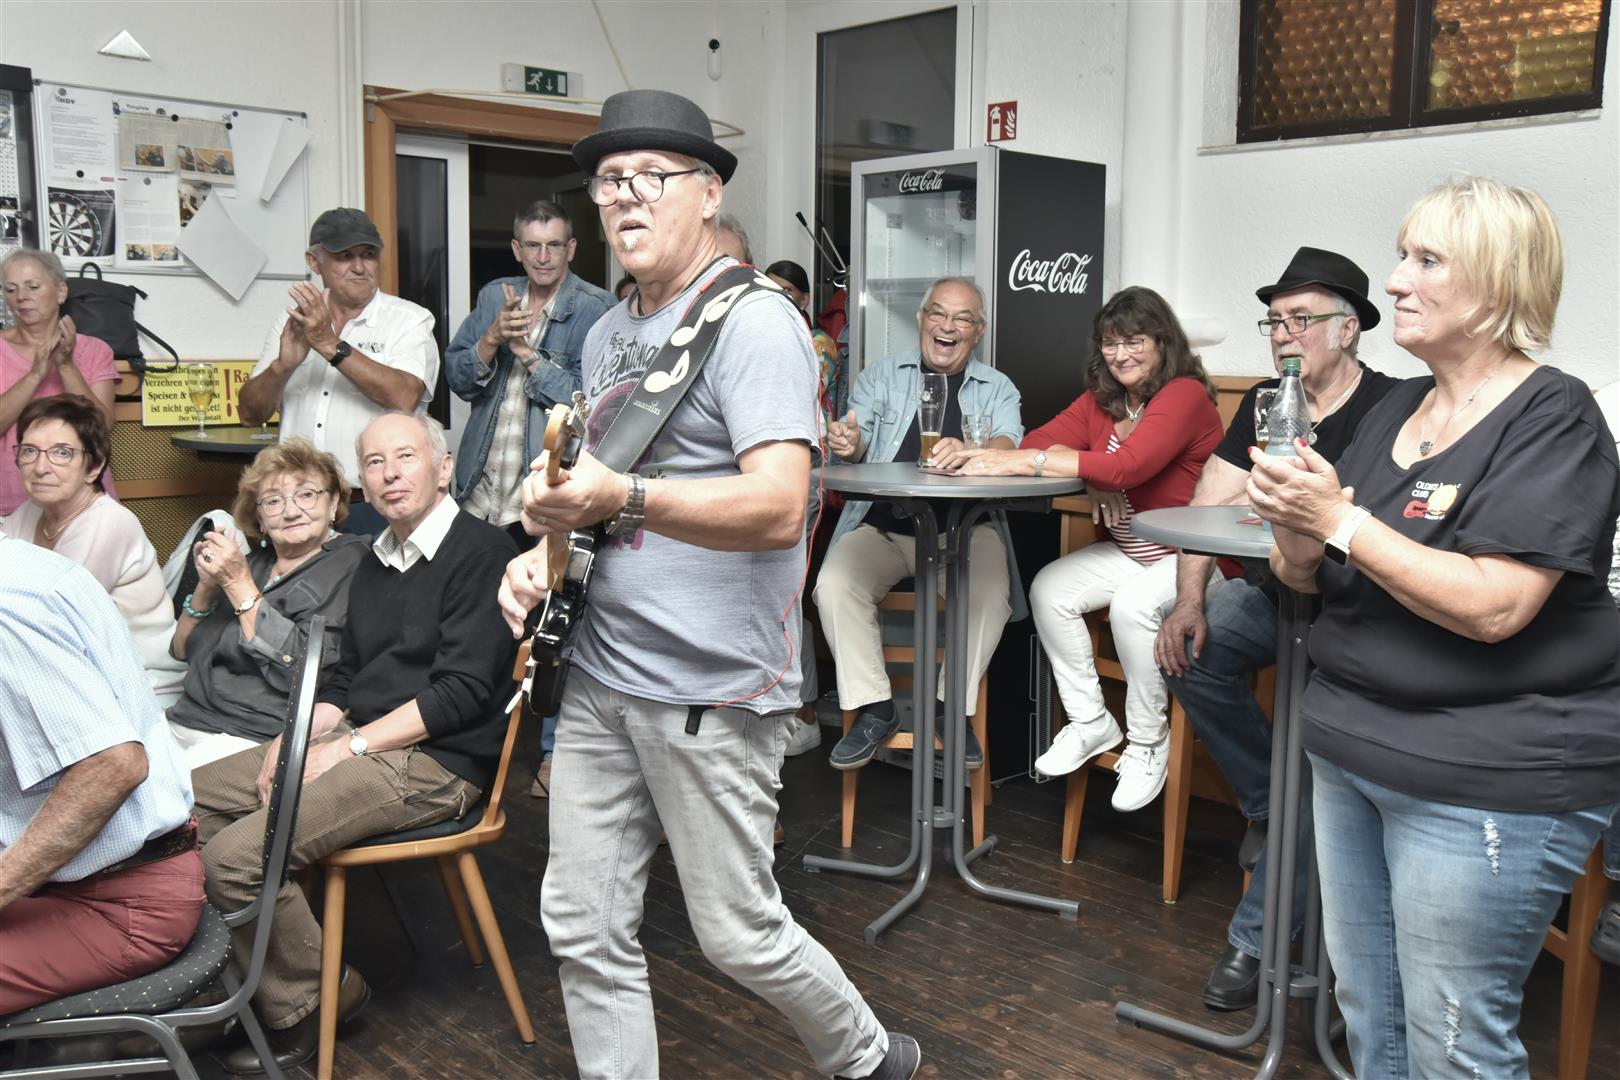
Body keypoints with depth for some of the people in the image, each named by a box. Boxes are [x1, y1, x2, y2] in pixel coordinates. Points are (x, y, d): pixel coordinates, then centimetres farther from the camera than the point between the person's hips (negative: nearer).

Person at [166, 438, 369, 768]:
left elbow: (297, 669, -16)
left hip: (253, 739, -6)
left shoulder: (347, 564, -5)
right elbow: (182, 650, 18)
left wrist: (239, 584, -14)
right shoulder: (255, 558, 15)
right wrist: (206, 586, 0)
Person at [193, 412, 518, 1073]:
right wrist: (292, 738, 1)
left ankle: (308, 1002, 0)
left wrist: (346, 747, -16)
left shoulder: (481, 550, -11)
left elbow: (464, 691, -18)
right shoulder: (377, 561, 17)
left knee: (236, 855, -21)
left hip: (433, 762, -9)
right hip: (356, 742, 9)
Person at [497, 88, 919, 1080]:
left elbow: (776, 508, -24)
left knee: (737, 934, 6)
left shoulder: (754, 322, -12)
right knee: (584, 927, 10)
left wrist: (620, 495, -35)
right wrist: (547, 552, 4)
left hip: (711, 688, -7)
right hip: (599, 674, 8)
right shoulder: (609, 336, 15)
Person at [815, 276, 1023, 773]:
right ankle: (874, 708, -12)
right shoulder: (881, 376, 14)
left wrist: (968, 452, -33)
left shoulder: (997, 388, 12)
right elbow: (856, 443, 1)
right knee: (834, 583, -26)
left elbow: (1008, 446, -8)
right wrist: (849, 444, -27)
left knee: (989, 593, -30)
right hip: (882, 525, 1)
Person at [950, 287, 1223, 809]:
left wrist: (1022, 463, -33)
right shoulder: (1102, 399, 8)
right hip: (1124, 552, 7)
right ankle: (1091, 722, -2)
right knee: (1048, 589, -15)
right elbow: (1039, 440, -5)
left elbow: (1128, 466, -31)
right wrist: (1086, 474, -27)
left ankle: (1148, 742, -13)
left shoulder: (1186, 395, -17)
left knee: (1133, 604, -34)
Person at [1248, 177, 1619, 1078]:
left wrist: (1344, 521, -22)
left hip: (1489, 783, -7)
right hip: (1352, 750, 7)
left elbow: (1492, 607, -25)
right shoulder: (1396, 411, 9)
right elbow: (1310, 579, 10)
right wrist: (1296, 527, -12)